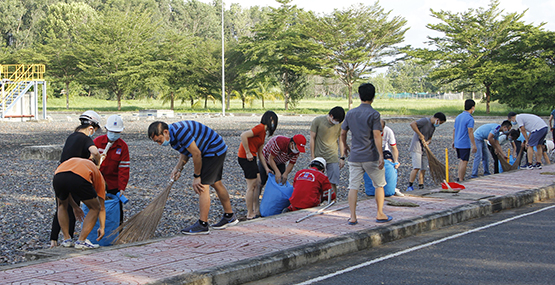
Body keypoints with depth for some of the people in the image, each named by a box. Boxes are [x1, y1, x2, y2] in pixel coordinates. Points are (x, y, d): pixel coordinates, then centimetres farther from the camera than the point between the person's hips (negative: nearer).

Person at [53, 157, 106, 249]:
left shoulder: (72, 161, 45)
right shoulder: (98, 176, 35)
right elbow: (101, 208, 35)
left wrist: (74, 206, 48)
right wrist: (102, 228, 42)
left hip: (58, 176, 4)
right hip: (79, 179, -3)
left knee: (62, 205, 34)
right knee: (95, 208, 21)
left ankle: (66, 239, 28)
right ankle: (81, 241, 12)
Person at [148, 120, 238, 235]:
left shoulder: (180, 132, -29)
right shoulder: (173, 134, 2)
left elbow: (196, 154, -25)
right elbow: (185, 152, 15)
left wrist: (196, 176, -15)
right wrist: (178, 168, -1)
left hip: (214, 151, -11)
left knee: (203, 185, -12)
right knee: (216, 183, 20)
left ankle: (202, 225, -11)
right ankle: (229, 216, 34)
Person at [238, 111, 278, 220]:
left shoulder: (263, 131, 16)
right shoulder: (260, 128, -14)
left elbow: (260, 153, 19)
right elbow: (243, 135, -27)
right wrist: (248, 153, -21)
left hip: (251, 158, 10)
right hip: (245, 158, -10)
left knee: (257, 184, 14)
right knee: (251, 186, -3)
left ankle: (257, 211, 22)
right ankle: (250, 214, 6)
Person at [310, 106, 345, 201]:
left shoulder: (340, 124, 1)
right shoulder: (317, 121, -7)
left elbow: (341, 140, 9)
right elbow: (312, 138, -3)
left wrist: (342, 157, 5)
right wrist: (312, 156, -4)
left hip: (333, 157, 2)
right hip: (318, 157, -1)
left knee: (333, 183, -4)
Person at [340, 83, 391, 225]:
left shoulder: (350, 113, 6)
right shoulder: (374, 114, -9)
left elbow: (343, 133, 12)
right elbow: (377, 136, -15)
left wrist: (345, 146, 30)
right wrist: (381, 156, -15)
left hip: (355, 156, 4)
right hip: (371, 157, -4)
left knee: (353, 186, 4)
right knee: (379, 185, 12)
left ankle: (353, 217, -1)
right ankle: (380, 214, 16)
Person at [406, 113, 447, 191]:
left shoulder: (433, 126, 15)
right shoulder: (425, 121, -13)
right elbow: (412, 124, -26)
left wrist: (428, 142, -6)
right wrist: (420, 135, -23)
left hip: (424, 149, 9)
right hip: (416, 148, -9)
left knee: (423, 169, 6)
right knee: (416, 168, -16)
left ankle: (421, 187, 12)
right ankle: (410, 186, -10)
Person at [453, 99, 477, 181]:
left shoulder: (458, 116, 11)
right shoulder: (470, 118, -14)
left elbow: (454, 130, 16)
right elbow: (470, 132, -19)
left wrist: (454, 141, 25)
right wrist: (474, 145, -16)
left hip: (457, 143, 8)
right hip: (465, 144, -8)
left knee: (461, 161, 18)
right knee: (464, 162, -3)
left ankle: (459, 178, 20)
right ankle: (461, 180, -2)